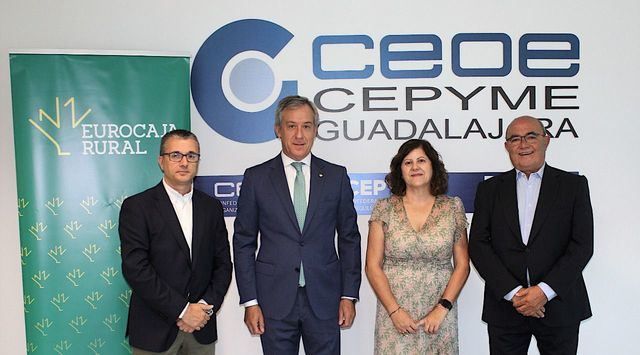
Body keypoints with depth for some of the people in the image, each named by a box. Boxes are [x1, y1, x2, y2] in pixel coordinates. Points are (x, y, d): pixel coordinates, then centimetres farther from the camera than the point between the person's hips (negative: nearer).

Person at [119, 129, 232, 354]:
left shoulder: (211, 207, 6)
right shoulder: (137, 206, -6)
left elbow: (223, 263, 7)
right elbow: (135, 268, -13)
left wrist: (206, 306, -7)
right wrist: (182, 310, -15)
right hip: (155, 330, -3)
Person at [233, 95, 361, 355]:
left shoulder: (336, 176, 3)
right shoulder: (256, 178, 0)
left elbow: (349, 238, 6)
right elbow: (244, 243, 1)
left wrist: (349, 295, 1)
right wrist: (250, 301, -3)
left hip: (324, 299, 1)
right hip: (275, 300, 0)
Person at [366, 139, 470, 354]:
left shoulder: (452, 208, 2)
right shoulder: (384, 209, -1)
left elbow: (462, 265, 2)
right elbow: (373, 266, -1)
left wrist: (442, 309, -7)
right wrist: (394, 311, -9)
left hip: (440, 314, 1)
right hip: (395, 315, -1)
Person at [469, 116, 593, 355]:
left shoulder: (574, 185, 3)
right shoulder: (490, 189, 5)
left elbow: (582, 245, -4)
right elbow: (478, 245, -2)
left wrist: (544, 291, -13)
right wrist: (513, 292, -11)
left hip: (559, 306, 0)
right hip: (505, 307, 1)